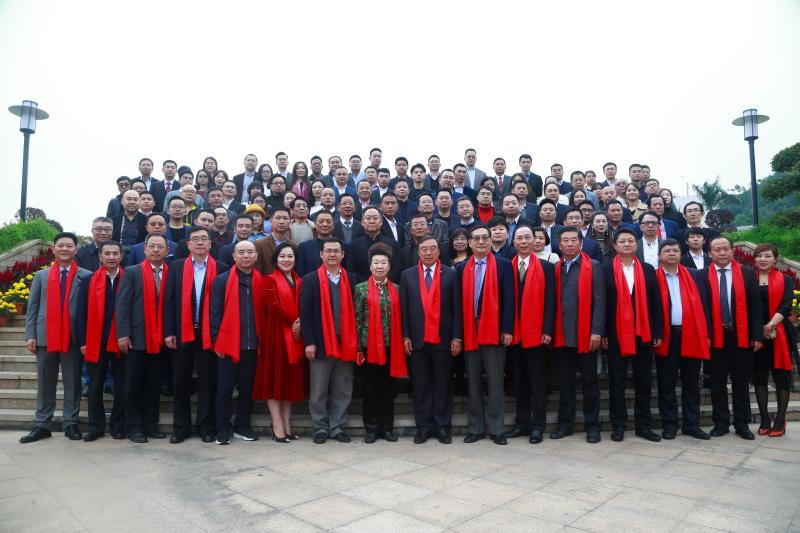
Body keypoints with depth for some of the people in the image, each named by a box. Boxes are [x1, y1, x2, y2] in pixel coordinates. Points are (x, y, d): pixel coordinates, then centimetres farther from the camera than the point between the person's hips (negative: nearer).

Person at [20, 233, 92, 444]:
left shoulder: (86, 276, 1)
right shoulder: (41, 275, 11)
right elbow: (32, 307, 9)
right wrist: (30, 335, 1)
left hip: (73, 338, -2)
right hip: (45, 337, 3)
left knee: (73, 383, 5)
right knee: (45, 383, 10)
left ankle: (71, 424, 13)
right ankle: (41, 425, 19)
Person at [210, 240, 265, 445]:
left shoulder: (261, 281, 7)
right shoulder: (222, 280, 0)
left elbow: (263, 311, 9)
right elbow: (215, 311, -2)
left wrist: (262, 339, 3)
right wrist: (216, 340, -7)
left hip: (252, 344, 3)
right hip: (229, 343, -3)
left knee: (247, 388, 11)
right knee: (225, 388, 5)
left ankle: (242, 426, 24)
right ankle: (223, 429, 17)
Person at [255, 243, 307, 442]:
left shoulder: (299, 281, 13)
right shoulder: (270, 280, -2)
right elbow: (273, 307, -13)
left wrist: (300, 323, -9)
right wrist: (292, 323, -10)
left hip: (295, 336, 6)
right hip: (276, 335, -5)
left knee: (291, 380, 9)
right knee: (275, 378, 0)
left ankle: (287, 426, 18)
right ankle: (278, 427, 5)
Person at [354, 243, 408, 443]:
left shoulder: (396, 290, 8)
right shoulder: (361, 289, 0)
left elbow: (399, 318, 9)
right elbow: (357, 320, -3)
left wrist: (401, 343, 4)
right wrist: (358, 347, -7)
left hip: (391, 346, 2)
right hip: (370, 345, -2)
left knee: (388, 387, 9)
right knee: (371, 387, 6)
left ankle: (387, 427, 20)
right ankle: (371, 428, 18)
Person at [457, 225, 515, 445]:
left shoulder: (503, 265, 1)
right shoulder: (462, 268, 9)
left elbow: (508, 299, -4)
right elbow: (460, 301, 6)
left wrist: (507, 330, -10)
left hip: (494, 331, -3)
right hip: (469, 332, 3)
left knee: (495, 382, 4)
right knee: (473, 383, 10)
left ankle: (496, 429, 15)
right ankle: (475, 428, 21)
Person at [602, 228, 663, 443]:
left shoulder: (648, 270, 8)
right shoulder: (606, 270, 0)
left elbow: (656, 303, 6)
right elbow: (602, 303, -3)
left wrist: (658, 333, 1)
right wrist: (603, 333, -8)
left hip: (644, 334, 3)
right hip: (616, 335, -2)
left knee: (644, 383, 9)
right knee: (617, 383, 5)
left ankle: (643, 425, 20)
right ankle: (618, 425, 14)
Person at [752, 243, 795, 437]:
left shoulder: (785, 280, 6)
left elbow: (786, 306, -5)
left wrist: (770, 326, -18)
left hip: (779, 334, -1)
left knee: (781, 377, 2)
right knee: (759, 377, 5)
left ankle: (780, 420, 11)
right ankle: (764, 420, 13)